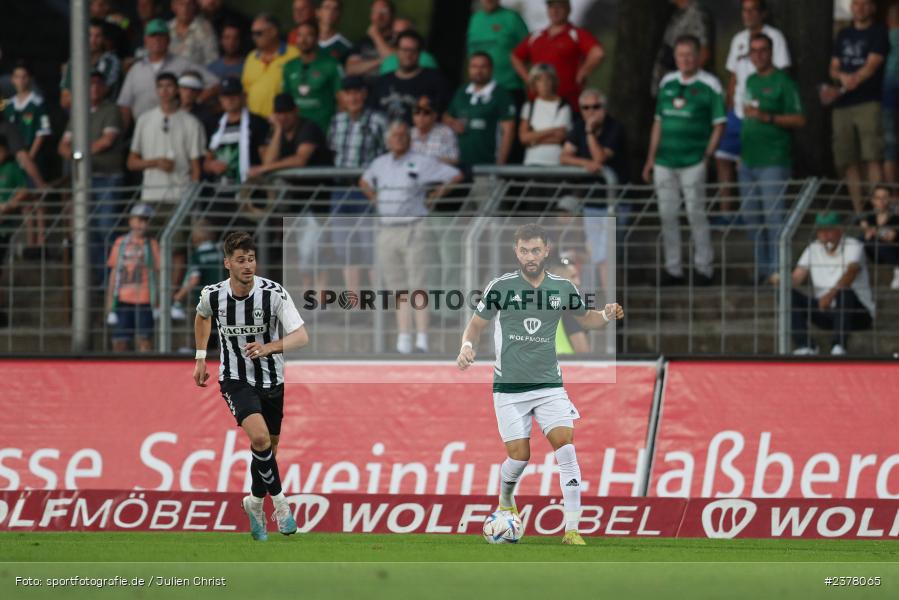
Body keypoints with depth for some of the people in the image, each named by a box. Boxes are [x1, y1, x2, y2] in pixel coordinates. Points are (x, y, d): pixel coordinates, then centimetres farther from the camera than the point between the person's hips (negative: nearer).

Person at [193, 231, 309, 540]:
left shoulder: (274, 293, -18)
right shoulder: (212, 295, -11)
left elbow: (301, 337, -26)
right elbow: (202, 317, 15)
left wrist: (267, 348, -41)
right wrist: (200, 358, 14)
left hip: (271, 381, 1)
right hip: (235, 379, -1)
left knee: (268, 450, 12)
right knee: (260, 437, -26)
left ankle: (256, 503, 38)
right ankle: (278, 498, -7)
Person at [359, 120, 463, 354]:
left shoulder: (421, 163, -2)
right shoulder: (379, 164, 14)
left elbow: (456, 175, -1)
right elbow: (364, 182, 33)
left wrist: (435, 195, -2)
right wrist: (375, 199, 17)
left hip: (413, 229, -5)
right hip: (386, 231, 5)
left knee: (417, 286, -10)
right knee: (399, 289, 6)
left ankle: (422, 339, -15)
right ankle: (403, 340, 7)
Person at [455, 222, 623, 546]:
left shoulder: (562, 288, 1)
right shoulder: (501, 287, -5)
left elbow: (586, 318, 18)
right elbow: (476, 325, 5)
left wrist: (606, 315, -4)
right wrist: (467, 346, -16)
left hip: (549, 385, 1)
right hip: (510, 386, -1)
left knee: (566, 447, -15)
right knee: (519, 456, -5)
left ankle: (572, 531, -13)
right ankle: (506, 497, 32)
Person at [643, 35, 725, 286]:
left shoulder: (709, 85, -2)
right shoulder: (667, 83, 12)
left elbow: (719, 125, -2)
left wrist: (706, 157, -9)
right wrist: (651, 158, 12)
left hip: (693, 162, -5)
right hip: (664, 162, 5)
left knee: (696, 214, -3)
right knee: (667, 216, 7)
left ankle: (704, 268, 6)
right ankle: (673, 269, 15)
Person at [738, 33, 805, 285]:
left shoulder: (783, 83, -6)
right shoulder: (750, 82, 16)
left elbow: (799, 120, -11)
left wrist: (767, 117, -21)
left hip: (773, 160, -8)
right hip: (748, 160, 8)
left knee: (773, 215, -9)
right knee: (751, 216, 10)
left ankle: (777, 269, -6)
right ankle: (761, 267, 18)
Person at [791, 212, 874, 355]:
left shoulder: (853, 247, -9)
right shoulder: (813, 250, 7)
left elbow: (851, 272, -30)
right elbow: (796, 278, -4)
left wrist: (831, 295, -48)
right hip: (823, 314, 5)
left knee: (845, 293, -38)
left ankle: (839, 347, -41)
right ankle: (805, 347, -23)